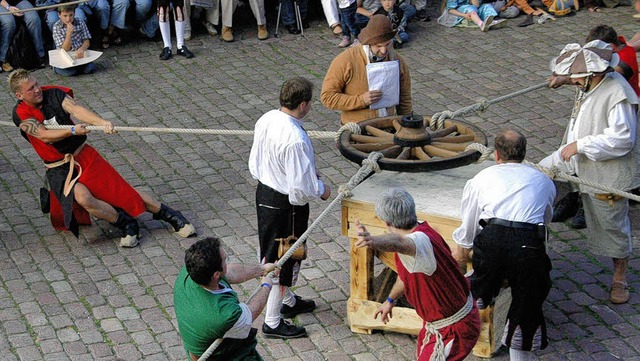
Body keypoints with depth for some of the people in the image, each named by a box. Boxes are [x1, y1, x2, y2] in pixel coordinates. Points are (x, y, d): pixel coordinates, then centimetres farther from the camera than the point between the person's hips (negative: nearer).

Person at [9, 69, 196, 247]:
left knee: (122, 189, -5)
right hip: (60, 170, -2)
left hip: (85, 155, 2)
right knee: (83, 198, -29)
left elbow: (76, 109, -21)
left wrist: (103, 122, -38)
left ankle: (167, 214, 9)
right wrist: (72, 131, -32)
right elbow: (45, 135, -18)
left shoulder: (53, 94, -4)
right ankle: (127, 224, -11)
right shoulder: (21, 114, -8)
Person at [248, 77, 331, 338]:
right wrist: (321, 190, -6)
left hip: (264, 192, 9)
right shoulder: (295, 139, -31)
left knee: (275, 253, 26)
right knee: (284, 260, 9)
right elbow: (300, 189, -28)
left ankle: (288, 300, 49)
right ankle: (272, 322, 23)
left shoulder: (266, 120, -6)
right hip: (286, 205, -9)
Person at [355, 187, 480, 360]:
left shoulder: (421, 240, -33)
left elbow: (397, 242, -60)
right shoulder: (421, 229, -1)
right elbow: (409, 272, 18)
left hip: (454, 330, -10)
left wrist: (372, 241, -80)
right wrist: (390, 300, 30)